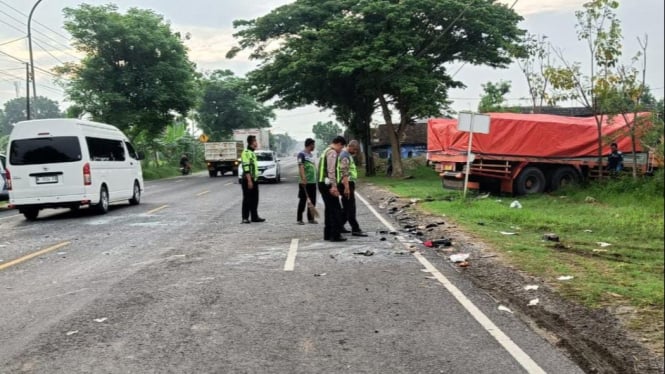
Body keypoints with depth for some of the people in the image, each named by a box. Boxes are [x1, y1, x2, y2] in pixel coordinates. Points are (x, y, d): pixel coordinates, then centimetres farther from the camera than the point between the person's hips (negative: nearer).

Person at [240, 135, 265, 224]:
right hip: (248, 180, -9)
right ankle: (245, 218, 4)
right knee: (247, 199, -2)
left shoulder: (252, 153, 17)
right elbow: (246, 168, -19)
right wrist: (249, 181, -23)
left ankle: (254, 217, 18)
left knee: (254, 199, 11)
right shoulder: (246, 153, -13)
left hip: (254, 179, 9)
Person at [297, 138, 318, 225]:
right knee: (303, 200, -1)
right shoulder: (301, 154, -8)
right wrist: (303, 179, -28)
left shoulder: (311, 155, 17)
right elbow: (301, 167, -18)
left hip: (313, 181, 8)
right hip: (305, 182, -8)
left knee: (313, 201, 9)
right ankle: (299, 219, 7)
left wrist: (316, 178, 20)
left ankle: (310, 218, 18)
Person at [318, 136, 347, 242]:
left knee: (330, 209, 15)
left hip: (322, 183, 10)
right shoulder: (332, 152, -11)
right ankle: (335, 235, -6)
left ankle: (328, 234, 19)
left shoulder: (326, 151, 20)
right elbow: (331, 170, -20)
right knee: (336, 210, -6)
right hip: (327, 184, -10)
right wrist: (334, 186, -22)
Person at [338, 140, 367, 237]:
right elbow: (344, 173, -23)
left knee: (346, 208, 14)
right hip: (346, 185, -10)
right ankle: (355, 229, -9)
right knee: (350, 208, -9)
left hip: (349, 184, 10)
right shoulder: (345, 156, -14)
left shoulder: (349, 155, 19)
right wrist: (346, 187, -28)